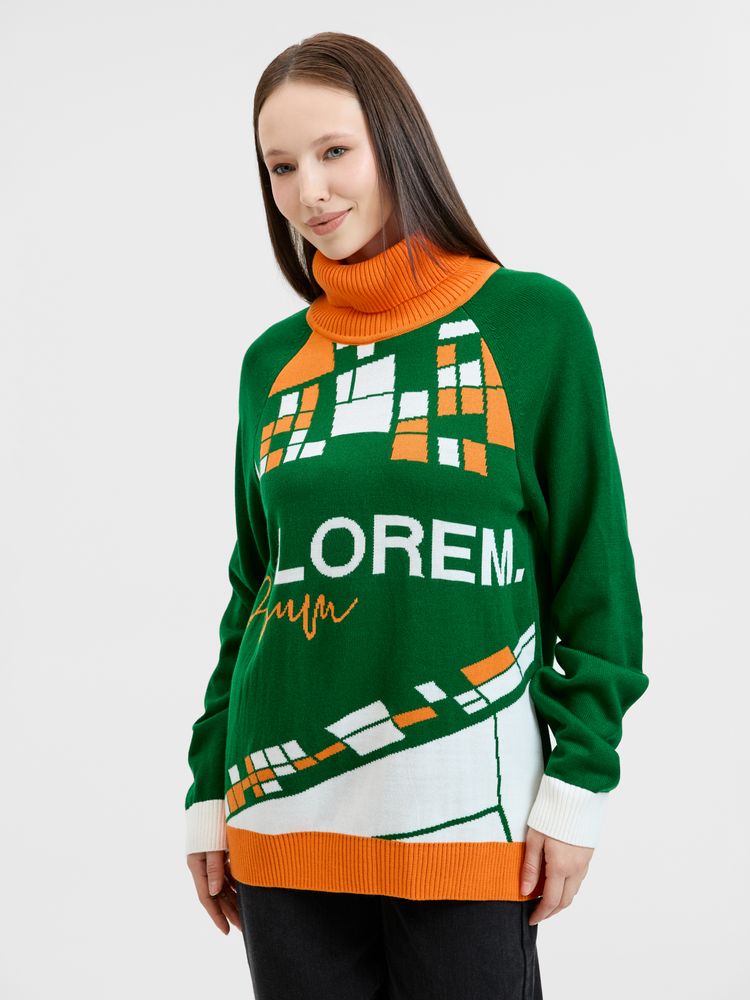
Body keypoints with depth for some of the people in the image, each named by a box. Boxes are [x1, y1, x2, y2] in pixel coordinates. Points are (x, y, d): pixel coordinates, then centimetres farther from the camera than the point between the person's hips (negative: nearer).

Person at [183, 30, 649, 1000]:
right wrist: (209, 792, 12)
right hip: (285, 802, 4)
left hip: (466, 803, -3)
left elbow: (593, 569, -1)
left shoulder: (533, 319, -1)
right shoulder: (273, 360, 9)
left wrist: (577, 780, -5)